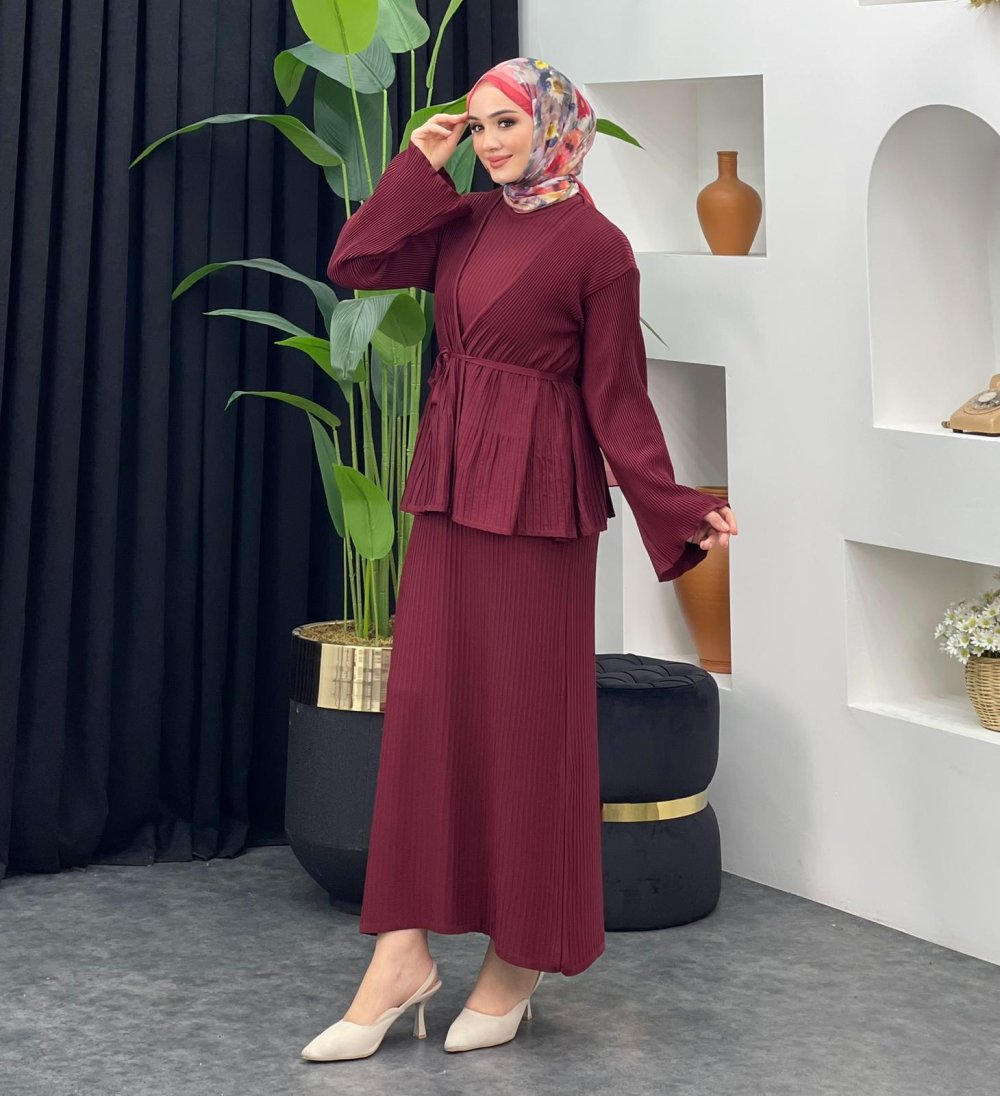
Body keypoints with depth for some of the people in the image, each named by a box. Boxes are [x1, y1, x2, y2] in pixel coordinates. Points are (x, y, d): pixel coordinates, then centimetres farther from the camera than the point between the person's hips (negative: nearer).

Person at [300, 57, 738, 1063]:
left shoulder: (595, 245, -7)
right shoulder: (466, 224, 11)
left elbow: (617, 396, -8)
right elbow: (353, 264, 7)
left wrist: (676, 510, -16)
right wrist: (417, 167, 4)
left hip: (535, 498, -6)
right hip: (449, 489, 6)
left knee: (526, 718, 1)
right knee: (425, 705, 2)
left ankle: (520, 955, 14)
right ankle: (402, 953, 5)